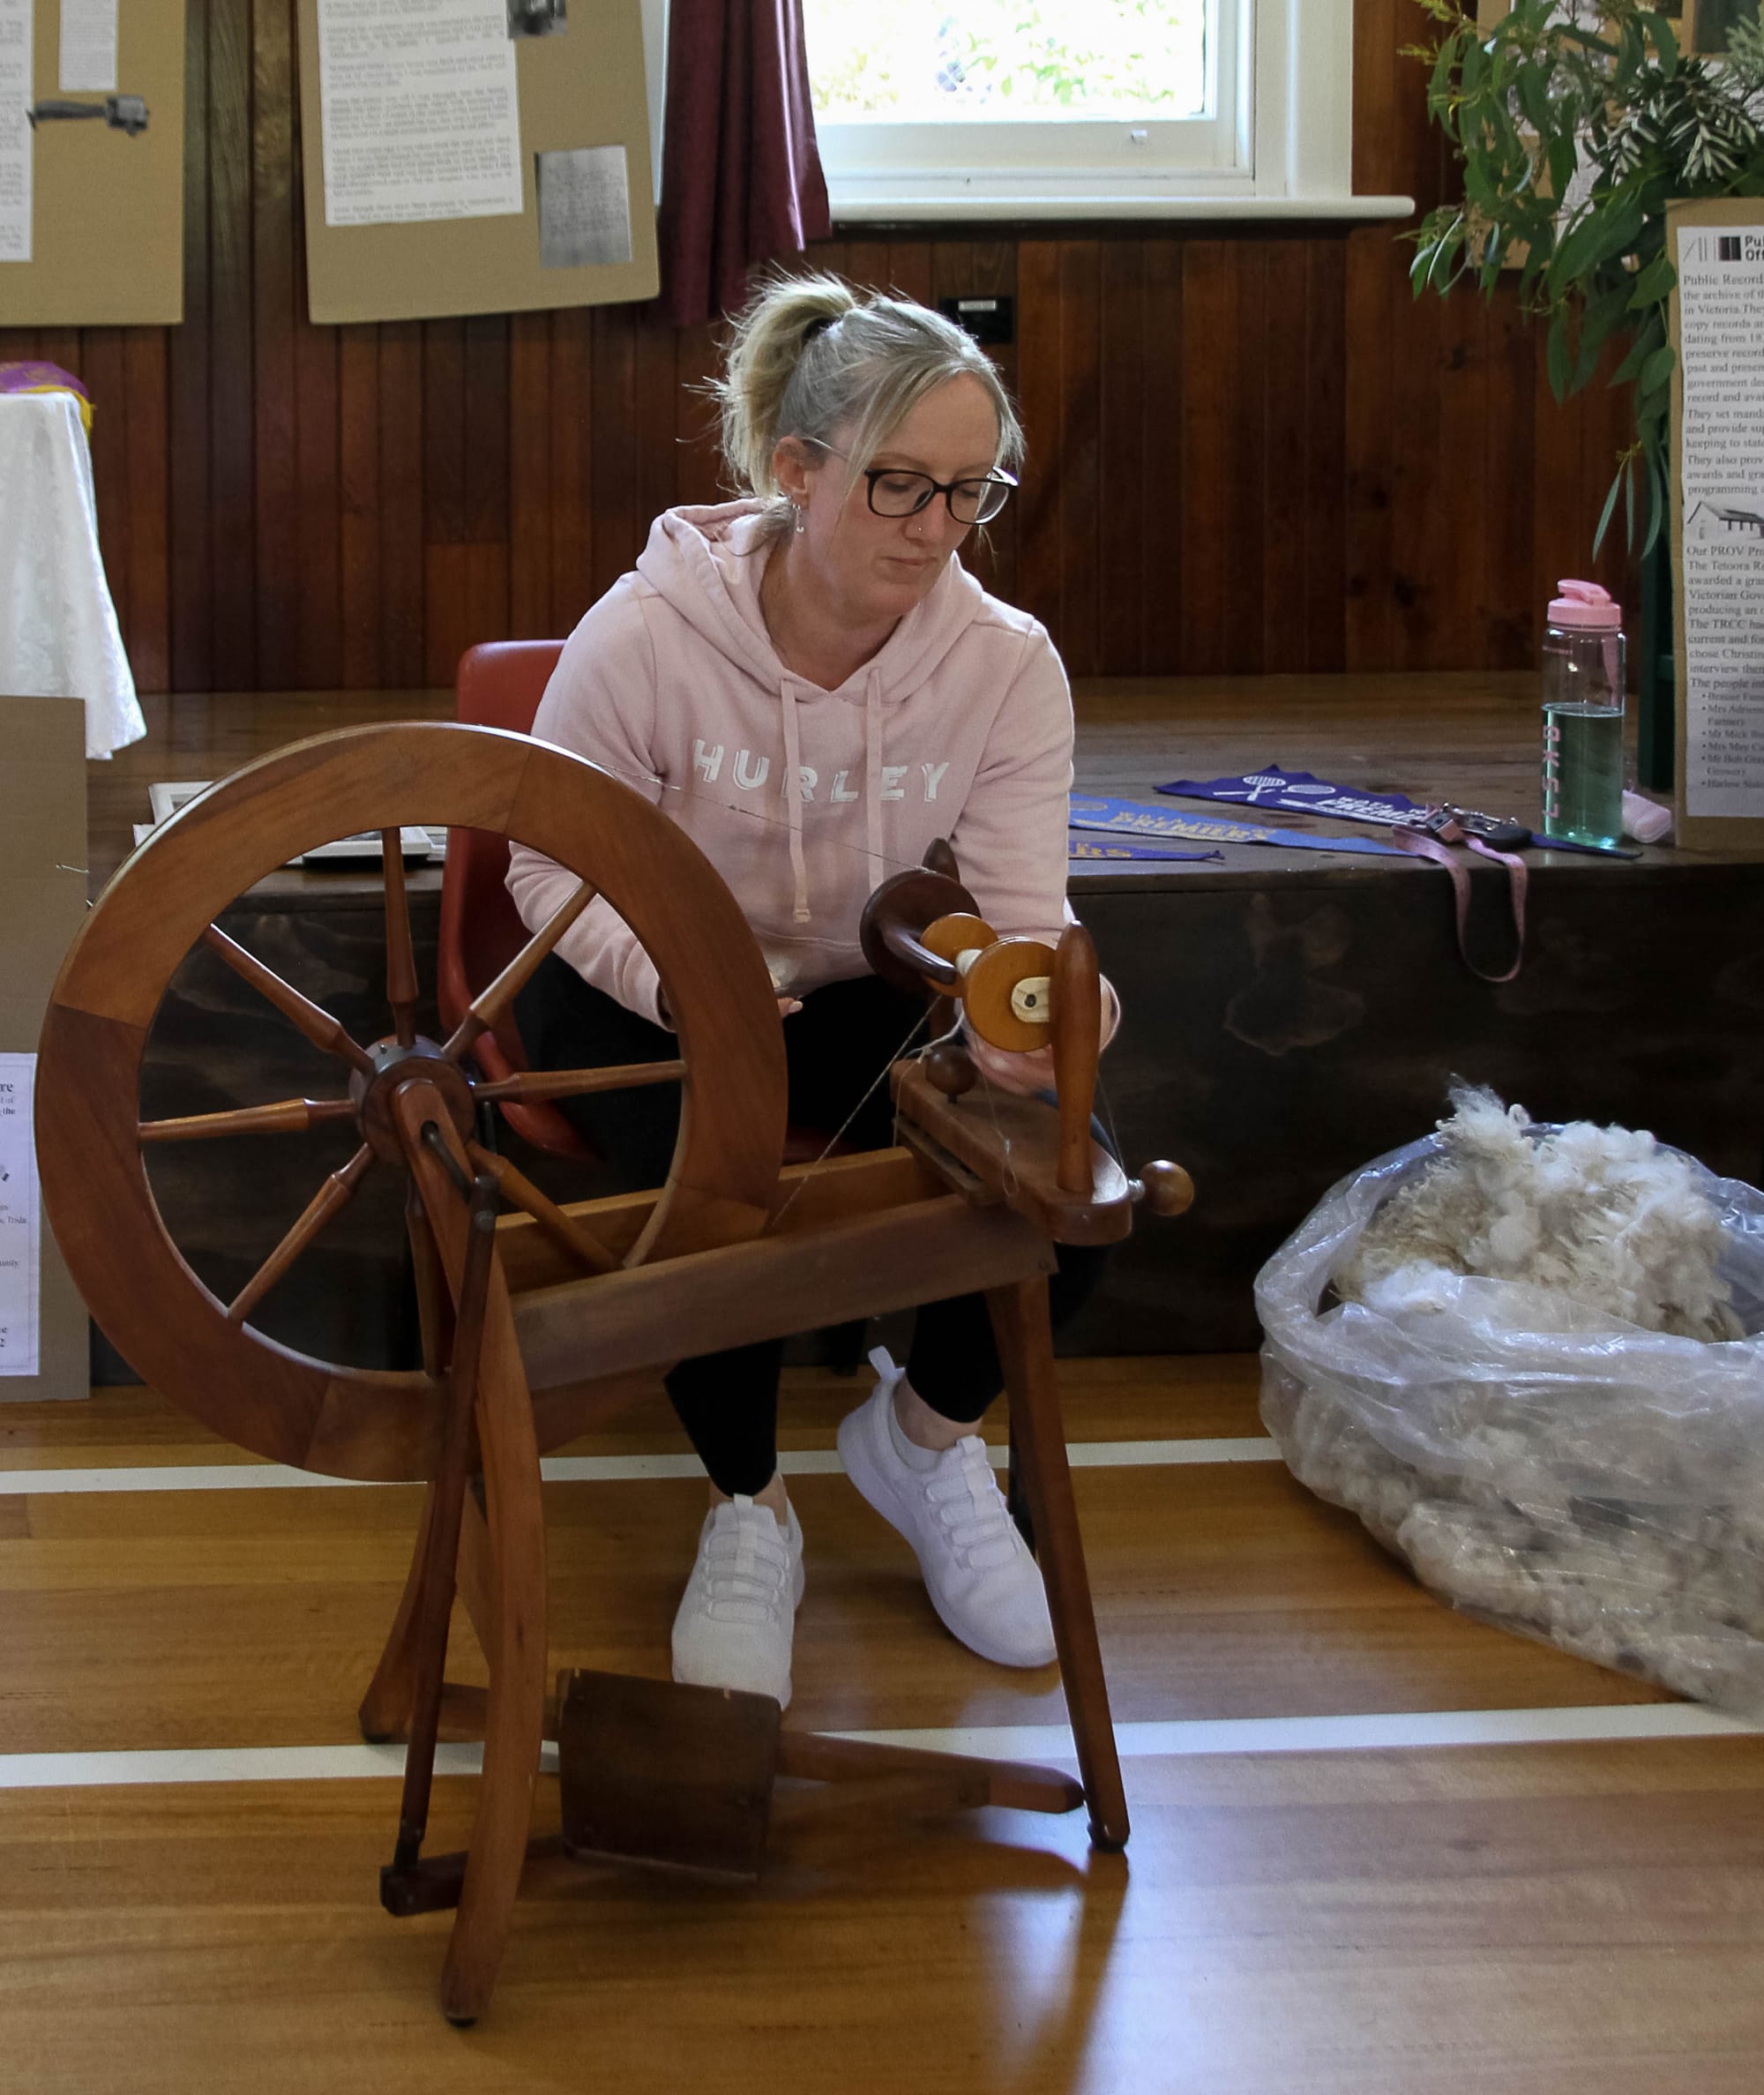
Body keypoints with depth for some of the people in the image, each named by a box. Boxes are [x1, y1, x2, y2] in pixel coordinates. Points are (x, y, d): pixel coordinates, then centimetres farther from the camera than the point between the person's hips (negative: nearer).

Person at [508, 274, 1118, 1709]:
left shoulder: (1007, 665, -14)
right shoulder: (647, 634, -22)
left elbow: (1020, 918, -17)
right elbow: (555, 867, -13)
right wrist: (675, 980, -34)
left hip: (868, 998, 3)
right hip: (645, 998, -3)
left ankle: (922, 1432, 14)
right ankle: (749, 1512, -3)